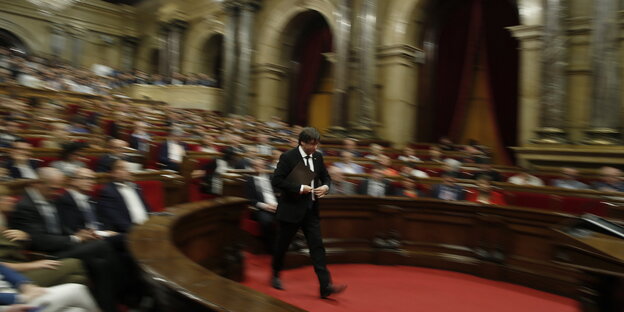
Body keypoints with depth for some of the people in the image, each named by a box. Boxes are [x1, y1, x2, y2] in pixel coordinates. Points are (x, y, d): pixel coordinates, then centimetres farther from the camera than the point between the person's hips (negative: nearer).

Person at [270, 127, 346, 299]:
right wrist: (300, 188, -21)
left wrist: (325, 186, -6)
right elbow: (276, 181, -16)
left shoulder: (318, 156, 5)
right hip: (291, 209, -5)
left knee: (317, 246, -1)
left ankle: (326, 286, -1)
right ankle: (275, 275, 35)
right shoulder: (288, 156, -13)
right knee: (282, 245, 11)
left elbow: (326, 176, 17)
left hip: (311, 209, 5)